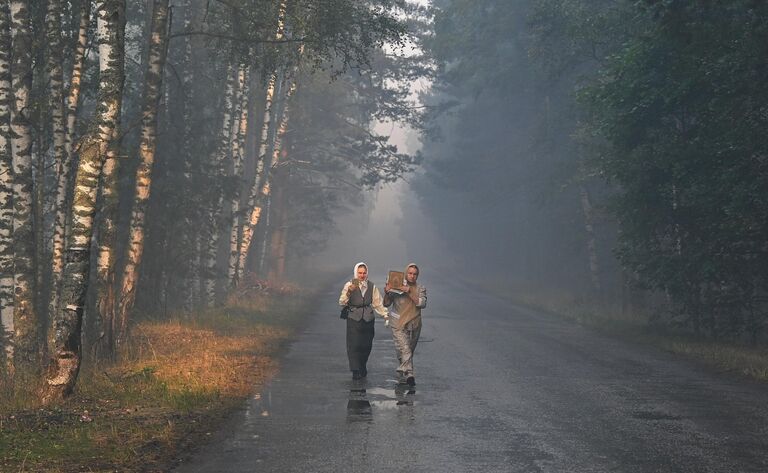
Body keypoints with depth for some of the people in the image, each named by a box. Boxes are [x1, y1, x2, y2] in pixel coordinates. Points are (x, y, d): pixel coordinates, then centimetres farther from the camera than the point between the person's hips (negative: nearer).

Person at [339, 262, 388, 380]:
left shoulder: (371, 286, 7)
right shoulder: (349, 285, -2)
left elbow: (377, 303, 11)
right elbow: (342, 302, -8)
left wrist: (385, 314, 2)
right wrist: (349, 292, -23)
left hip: (368, 319, 3)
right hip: (354, 318, -3)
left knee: (366, 345, 7)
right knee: (354, 345, -8)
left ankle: (363, 367, 26)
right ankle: (355, 371, -3)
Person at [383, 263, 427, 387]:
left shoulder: (421, 289, 6)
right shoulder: (397, 287, 0)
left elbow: (422, 303, -12)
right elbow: (386, 304, -1)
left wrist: (410, 293, -20)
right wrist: (386, 293, -21)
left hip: (414, 325, 3)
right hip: (399, 324, -3)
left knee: (409, 351, 12)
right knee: (404, 349, -18)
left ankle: (402, 373, 31)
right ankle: (409, 375, -28)